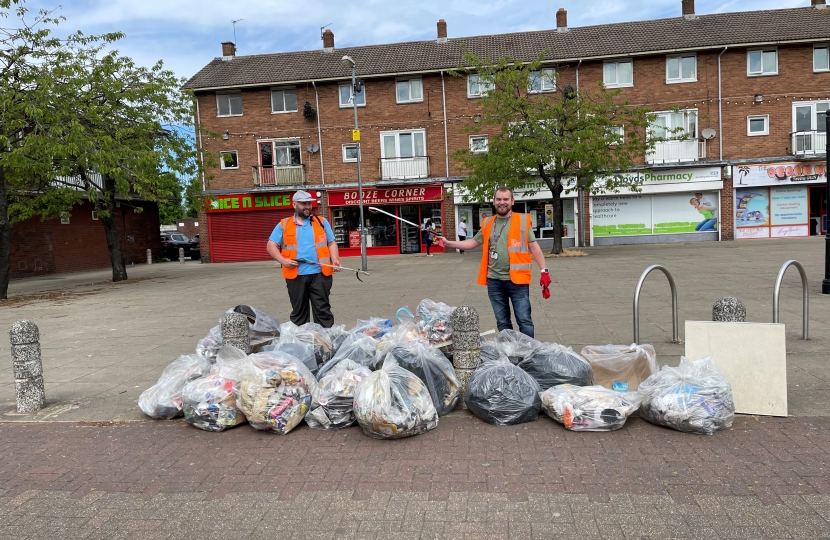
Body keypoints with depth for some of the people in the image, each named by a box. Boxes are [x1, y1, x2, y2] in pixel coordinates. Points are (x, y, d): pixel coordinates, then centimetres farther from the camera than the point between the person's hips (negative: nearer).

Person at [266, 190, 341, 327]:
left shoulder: (322, 222, 11)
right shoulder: (283, 225, 8)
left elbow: (331, 243, 9)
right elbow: (271, 246, 6)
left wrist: (335, 260, -8)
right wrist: (283, 260, -10)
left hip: (320, 274, 0)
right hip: (295, 275, 0)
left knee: (323, 310, 2)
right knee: (298, 312, 9)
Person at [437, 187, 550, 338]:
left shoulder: (523, 221, -1)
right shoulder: (488, 224, 10)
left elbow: (534, 247, -2)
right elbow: (473, 242, 17)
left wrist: (544, 271, -8)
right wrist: (448, 243, 8)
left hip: (517, 279, -4)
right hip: (494, 280, 4)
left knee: (524, 320, -2)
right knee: (502, 323, 13)